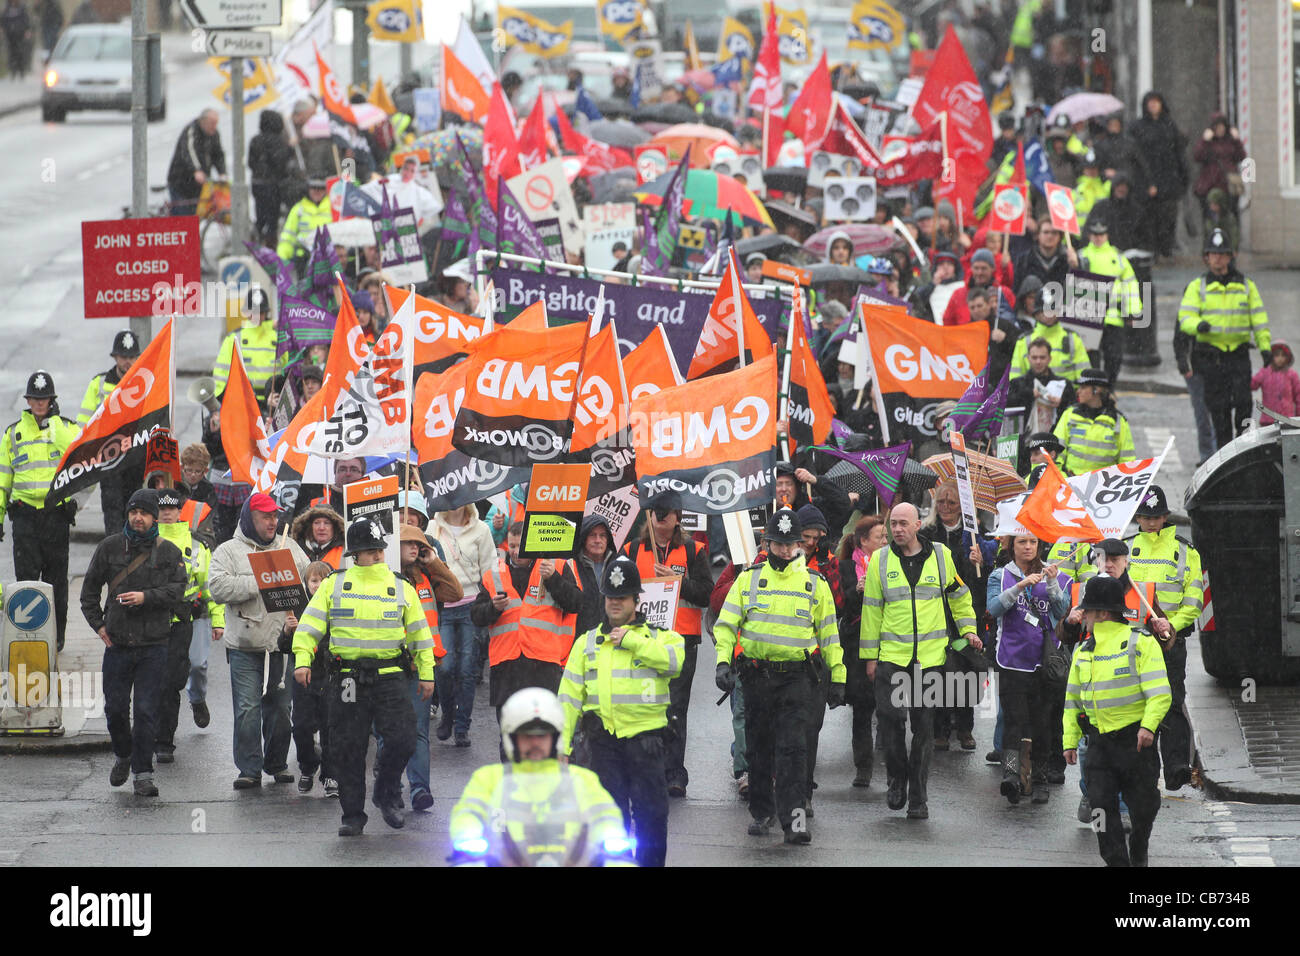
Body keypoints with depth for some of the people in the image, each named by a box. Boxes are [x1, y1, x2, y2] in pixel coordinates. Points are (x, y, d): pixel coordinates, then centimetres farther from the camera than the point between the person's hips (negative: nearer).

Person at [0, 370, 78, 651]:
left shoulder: (67, 428, 6)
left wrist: (54, 422, -12)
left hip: (57, 514, -1)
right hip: (25, 515, 1)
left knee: (56, 578, 5)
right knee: (27, 577, -4)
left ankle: (56, 635, 14)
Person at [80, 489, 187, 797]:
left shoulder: (168, 552, 4)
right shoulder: (110, 547, 6)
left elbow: (177, 590, -4)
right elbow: (90, 587, 14)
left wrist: (146, 597, -18)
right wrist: (98, 623, 5)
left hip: (153, 646, -2)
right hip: (117, 642, 2)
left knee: (146, 710, -5)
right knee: (115, 708, 5)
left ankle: (143, 772, 1)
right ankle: (123, 755, 32)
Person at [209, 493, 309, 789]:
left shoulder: (290, 547, 14)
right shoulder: (229, 551, 2)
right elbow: (219, 587, -13)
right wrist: (260, 583, -17)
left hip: (283, 642, 3)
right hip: (245, 645, -3)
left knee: (280, 707, 8)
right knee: (247, 709, -7)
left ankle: (277, 763, 21)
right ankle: (249, 769, -2)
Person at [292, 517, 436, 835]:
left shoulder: (401, 589, 11)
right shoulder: (334, 585, 7)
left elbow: (420, 633, 15)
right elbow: (310, 626, 4)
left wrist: (426, 674, 11)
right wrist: (302, 660, -10)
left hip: (390, 677, 1)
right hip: (347, 681, -1)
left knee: (402, 740, -11)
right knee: (348, 750, 1)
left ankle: (385, 796, 15)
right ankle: (353, 815, 13)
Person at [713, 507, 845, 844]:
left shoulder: (815, 583, 7)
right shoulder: (749, 578, 7)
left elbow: (828, 632, 12)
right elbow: (726, 622, 5)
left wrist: (837, 678, 10)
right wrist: (723, 661, -9)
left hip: (795, 677, -2)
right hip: (756, 674, 2)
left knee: (793, 748, -11)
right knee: (758, 748, 9)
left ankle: (794, 818, -16)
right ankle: (762, 812, 22)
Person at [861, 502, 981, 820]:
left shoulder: (940, 556, 4)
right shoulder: (881, 561, 3)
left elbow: (959, 596, 18)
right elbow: (872, 609, 6)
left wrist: (968, 629, 10)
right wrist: (870, 656, 4)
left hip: (931, 657, 0)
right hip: (891, 656, 0)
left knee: (924, 728, 3)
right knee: (889, 716, -11)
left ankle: (918, 798, 9)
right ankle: (898, 778, 12)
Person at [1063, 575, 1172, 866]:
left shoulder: (1140, 643, -5)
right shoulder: (1083, 652, 13)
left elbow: (1159, 692, -12)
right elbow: (1072, 700, 19)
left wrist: (1148, 725, -26)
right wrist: (1070, 741, 10)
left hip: (1136, 740, -4)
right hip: (1100, 742, 4)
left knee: (1143, 806, 4)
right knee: (1102, 805, -6)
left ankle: (1138, 855, 27)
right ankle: (1117, 861, -2)